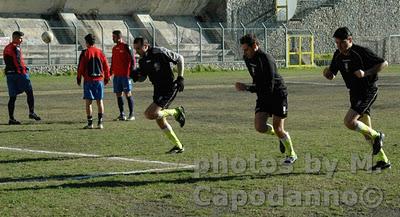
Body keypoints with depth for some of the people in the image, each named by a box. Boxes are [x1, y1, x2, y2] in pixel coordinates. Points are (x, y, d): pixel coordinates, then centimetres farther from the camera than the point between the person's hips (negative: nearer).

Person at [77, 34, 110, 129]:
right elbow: (106, 65, 7)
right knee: (99, 101, 7)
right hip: (99, 79, 3)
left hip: (88, 80, -3)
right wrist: (107, 77, 17)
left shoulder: (85, 53, -5)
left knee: (88, 102, 1)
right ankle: (100, 122, 3)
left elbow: (81, 67, -6)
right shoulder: (100, 52, 5)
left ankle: (90, 123, -1)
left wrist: (79, 78, 5)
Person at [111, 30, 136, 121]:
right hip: (116, 75, 7)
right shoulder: (114, 48, 15)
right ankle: (122, 115, 11)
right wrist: (110, 73, 16)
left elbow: (133, 60, -8)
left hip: (125, 75, -7)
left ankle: (131, 114, -1)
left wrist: (131, 72, -14)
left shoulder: (126, 47, -6)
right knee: (118, 94, 5)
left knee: (128, 94, -5)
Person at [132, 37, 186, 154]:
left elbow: (180, 58, -6)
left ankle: (176, 112, 2)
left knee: (150, 114, -20)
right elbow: (142, 78, 18)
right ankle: (178, 146, 20)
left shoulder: (160, 52, -16)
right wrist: (136, 76, -5)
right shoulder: (142, 61, 5)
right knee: (160, 120, 9)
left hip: (169, 88, -8)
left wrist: (180, 78, -11)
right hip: (158, 90, 8)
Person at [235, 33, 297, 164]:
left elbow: (268, 88, -31)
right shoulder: (248, 58, -1)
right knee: (259, 127, -12)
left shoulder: (266, 60, -26)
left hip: (278, 94, -7)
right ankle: (281, 136, 19)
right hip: (263, 97, 7)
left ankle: (291, 154, 20)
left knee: (278, 129, -5)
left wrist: (247, 88, -33)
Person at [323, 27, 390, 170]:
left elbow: (384, 63, -15)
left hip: (368, 91, -8)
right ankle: (383, 160, 17)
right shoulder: (338, 55, 3)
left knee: (349, 121, -21)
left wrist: (365, 73, -25)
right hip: (355, 93, 8)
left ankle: (376, 136, 1)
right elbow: (332, 75, 12)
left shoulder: (362, 52, -17)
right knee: (365, 128, 9)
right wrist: (327, 73, -12)